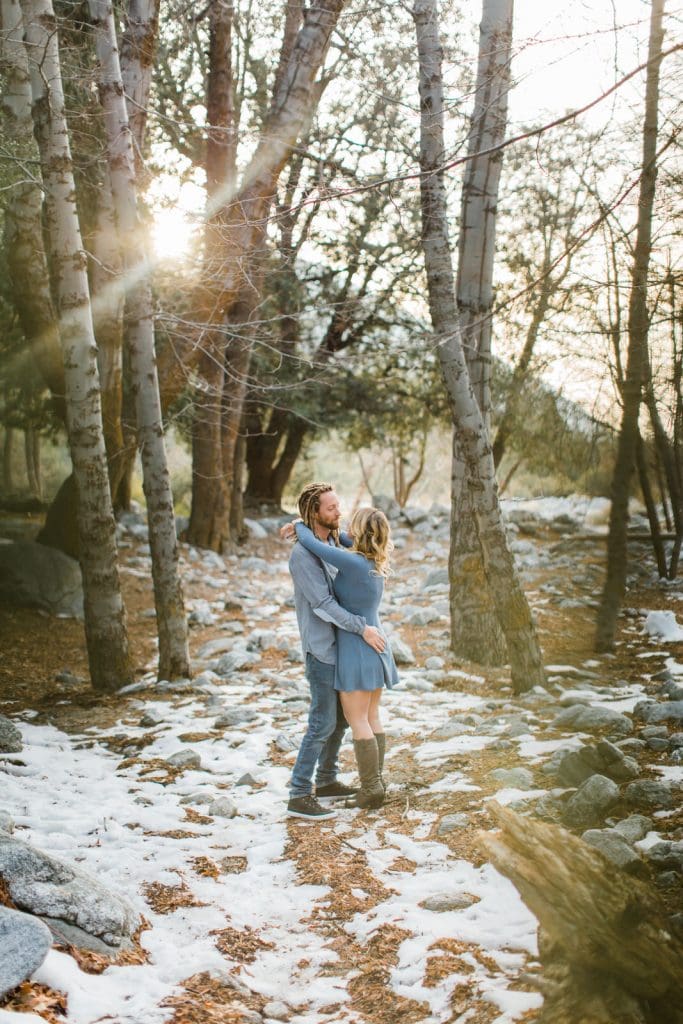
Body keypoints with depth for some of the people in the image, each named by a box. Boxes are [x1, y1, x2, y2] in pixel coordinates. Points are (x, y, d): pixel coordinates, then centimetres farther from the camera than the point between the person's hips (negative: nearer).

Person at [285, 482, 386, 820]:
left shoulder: (330, 542, 7)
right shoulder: (302, 555, -20)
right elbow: (323, 604, -23)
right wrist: (362, 628, -21)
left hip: (338, 643, 9)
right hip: (320, 648, -9)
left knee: (340, 717, 17)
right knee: (323, 723, -8)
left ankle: (326, 780, 31)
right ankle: (299, 796, -3)